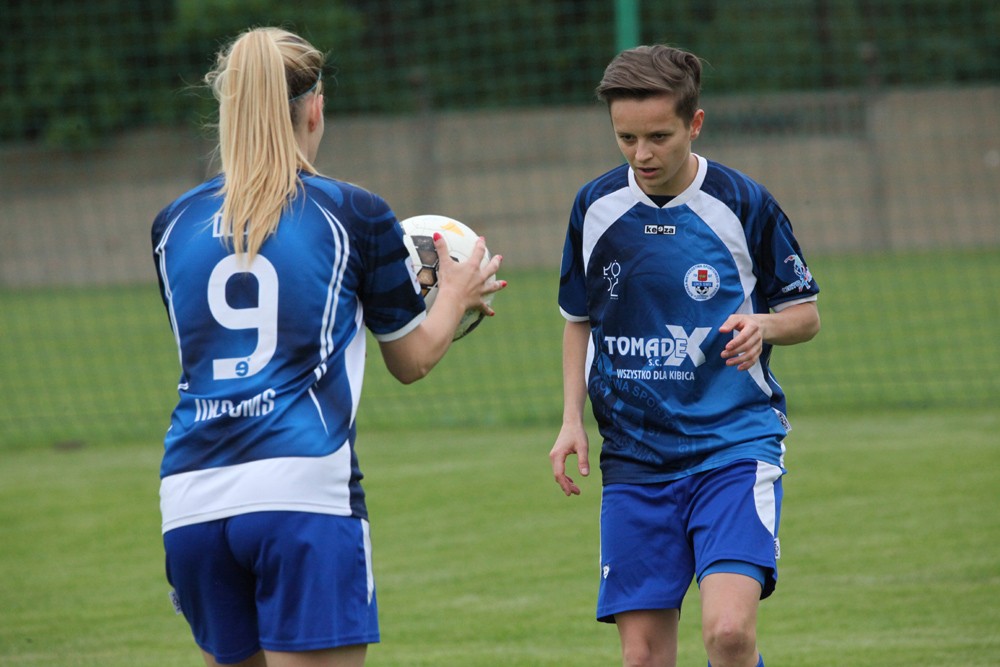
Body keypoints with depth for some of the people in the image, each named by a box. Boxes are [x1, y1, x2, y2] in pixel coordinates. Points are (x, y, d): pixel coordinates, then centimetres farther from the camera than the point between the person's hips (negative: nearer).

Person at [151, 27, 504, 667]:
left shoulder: (175, 223, 12)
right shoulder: (354, 214, 1)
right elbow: (413, 358, 12)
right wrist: (457, 294, 32)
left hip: (192, 502, 5)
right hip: (302, 494, -4)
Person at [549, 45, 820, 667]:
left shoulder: (744, 205, -5)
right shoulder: (595, 208, 4)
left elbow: (805, 312, 6)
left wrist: (763, 324, -16)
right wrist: (572, 419, 7)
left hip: (735, 445, -3)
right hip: (634, 457, 3)